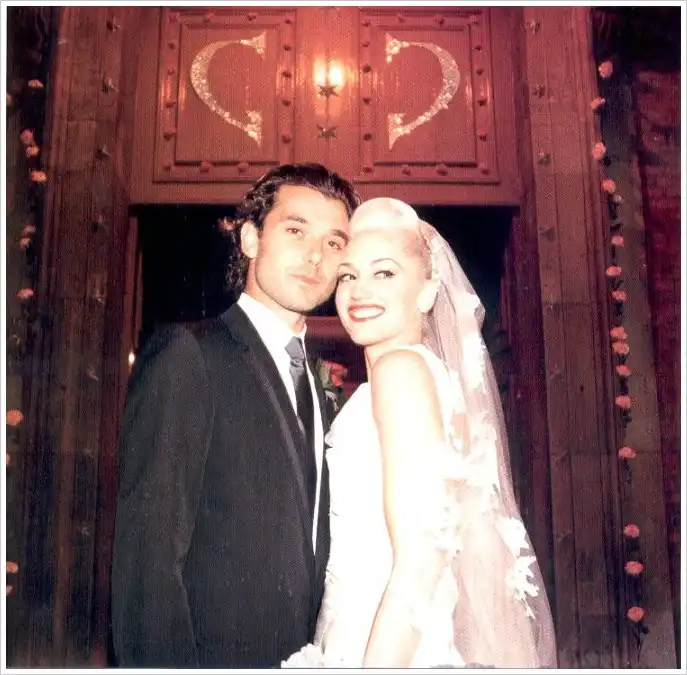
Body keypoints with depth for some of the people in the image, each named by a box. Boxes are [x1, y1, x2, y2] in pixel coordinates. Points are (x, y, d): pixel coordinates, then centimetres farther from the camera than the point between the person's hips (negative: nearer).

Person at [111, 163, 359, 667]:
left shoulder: (315, 390, 11)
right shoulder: (186, 354, -12)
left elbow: (308, 549, 11)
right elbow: (147, 550, -19)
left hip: (308, 658, 7)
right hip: (215, 653, -7)